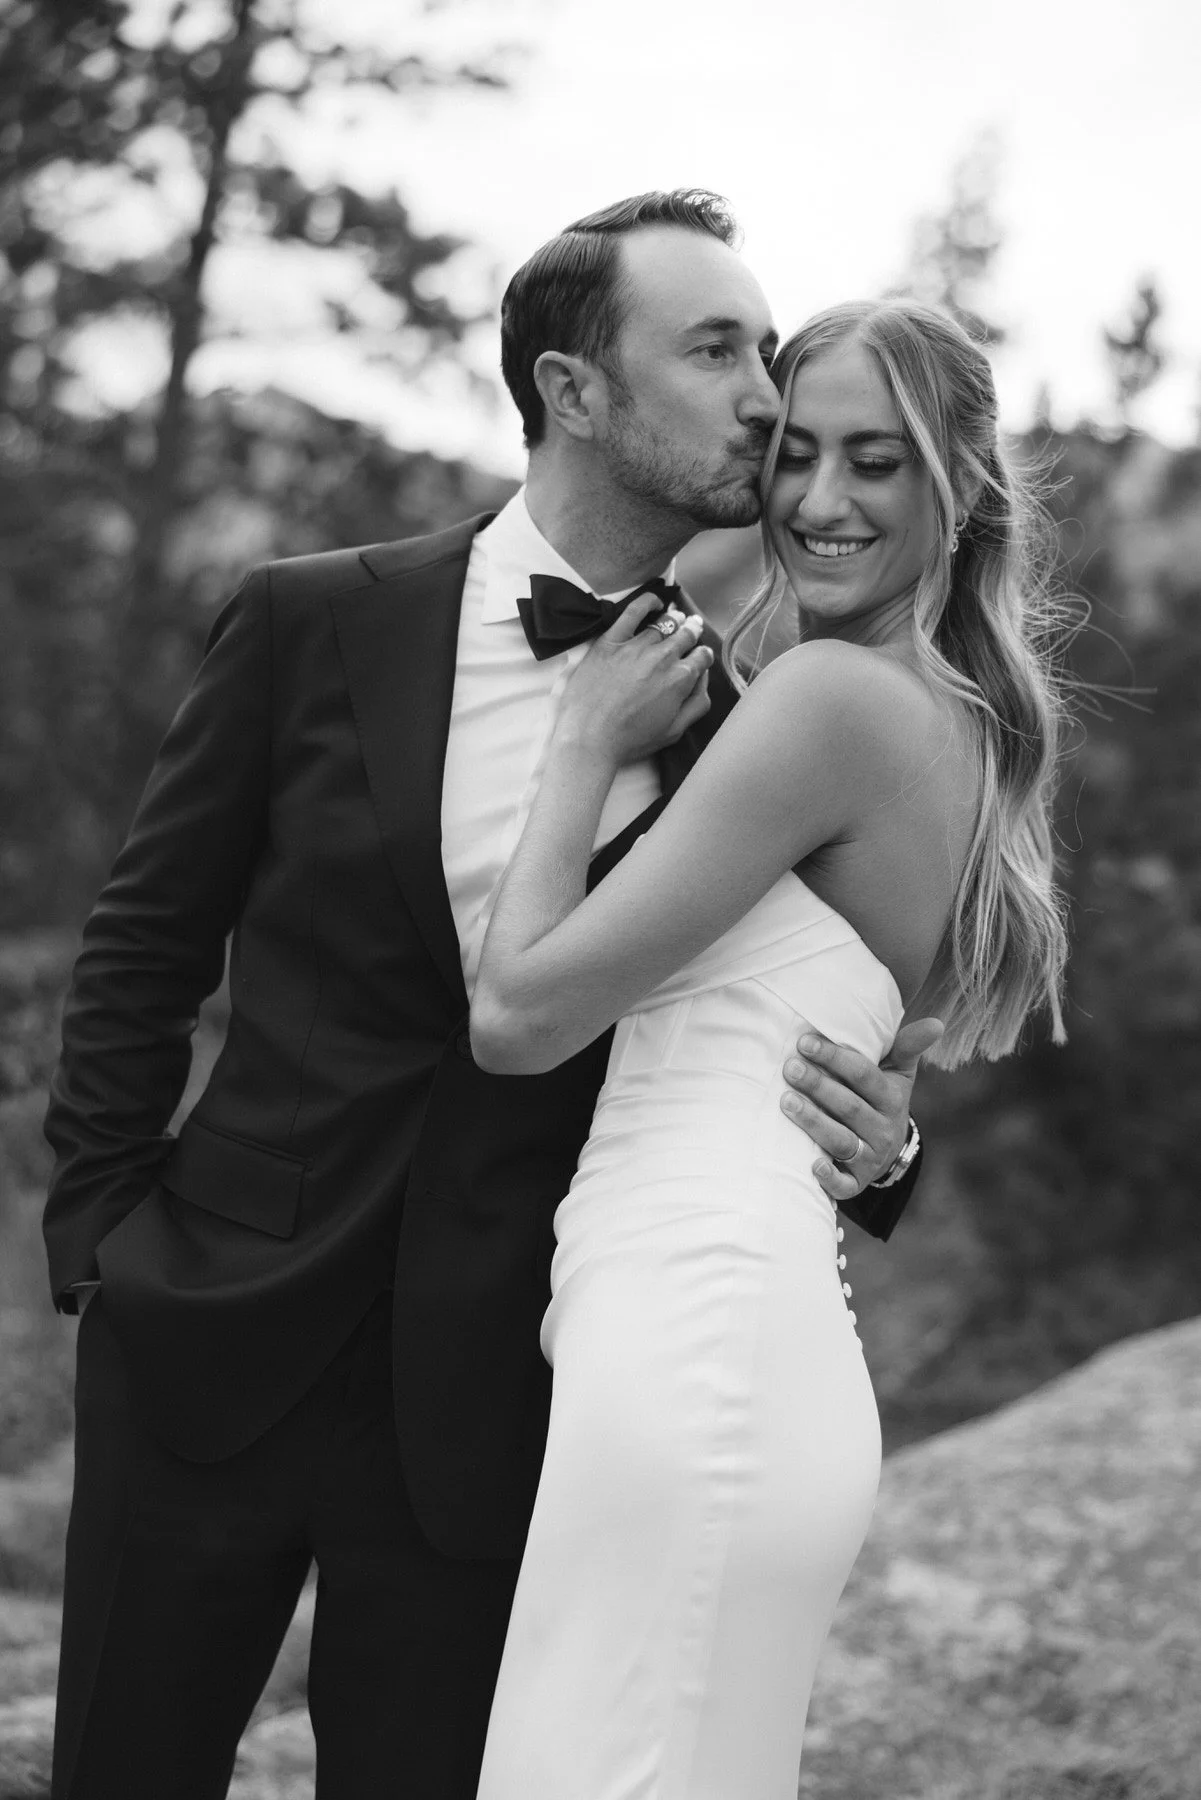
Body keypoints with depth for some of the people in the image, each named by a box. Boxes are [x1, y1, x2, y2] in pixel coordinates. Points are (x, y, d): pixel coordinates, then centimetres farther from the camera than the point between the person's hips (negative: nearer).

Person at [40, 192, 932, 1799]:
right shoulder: (315, 624, -4)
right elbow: (146, 947, 5)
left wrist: (870, 1148, -14)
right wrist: (99, 1227, 1)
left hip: (485, 1406, 0)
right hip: (210, 1349, 0)